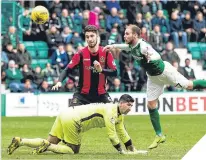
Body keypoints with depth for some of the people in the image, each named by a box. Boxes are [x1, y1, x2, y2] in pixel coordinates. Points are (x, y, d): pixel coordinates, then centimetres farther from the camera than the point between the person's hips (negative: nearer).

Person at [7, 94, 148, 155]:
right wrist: (121, 151, -9)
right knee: (73, 150, -2)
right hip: (72, 121, -9)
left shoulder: (119, 116, 17)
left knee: (50, 143, 7)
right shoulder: (111, 111, -13)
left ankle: (20, 141, -1)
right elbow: (111, 134, -16)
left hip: (65, 115, 9)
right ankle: (47, 146, -13)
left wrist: (134, 150, 23)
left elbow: (123, 133, 25)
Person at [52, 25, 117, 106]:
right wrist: (59, 82, -26)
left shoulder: (106, 53, -4)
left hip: (101, 94, 1)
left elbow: (114, 72, -7)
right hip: (83, 94, -1)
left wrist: (101, 70, -24)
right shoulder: (81, 54, -6)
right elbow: (68, 70, -9)